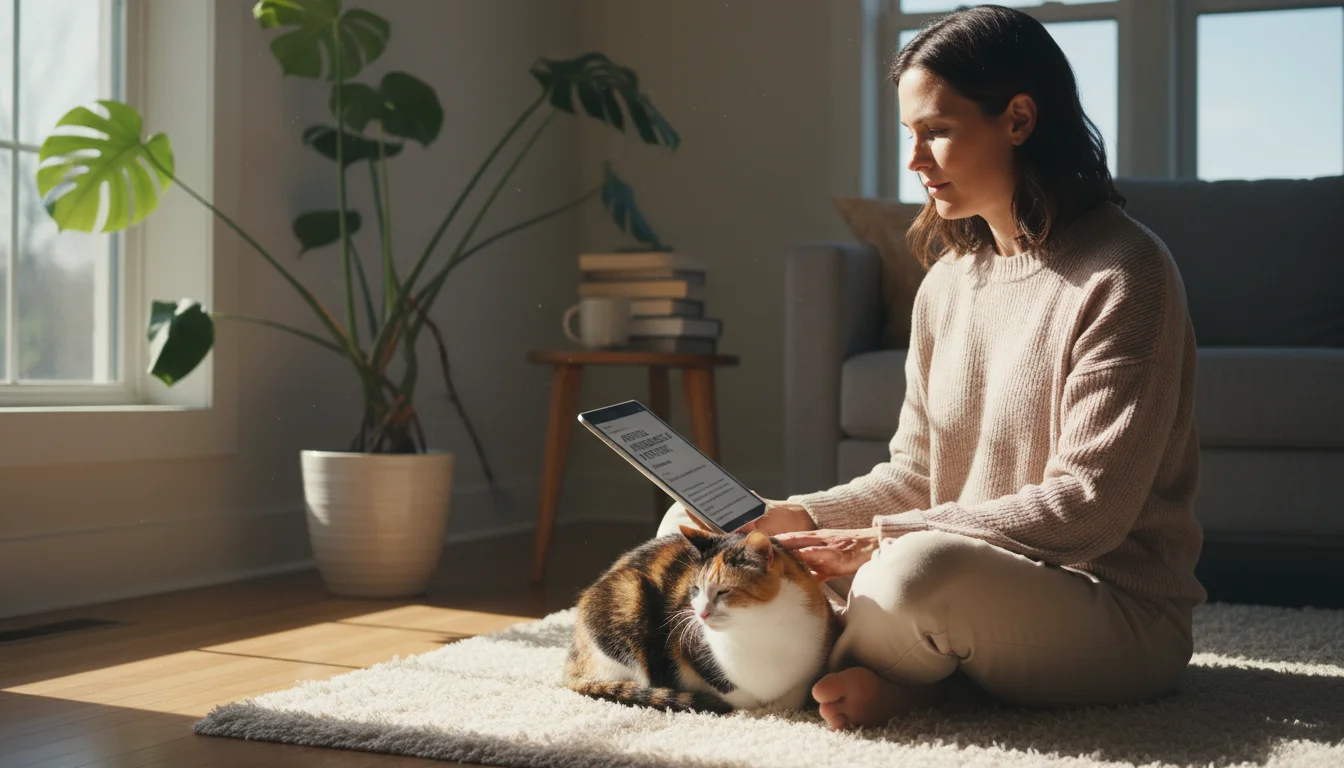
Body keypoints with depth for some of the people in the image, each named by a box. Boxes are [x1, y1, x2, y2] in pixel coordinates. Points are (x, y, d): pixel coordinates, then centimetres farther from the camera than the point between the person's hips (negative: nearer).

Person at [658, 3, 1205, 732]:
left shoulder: (1123, 275, -15)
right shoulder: (948, 280, 9)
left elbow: (1087, 508, -21)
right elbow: (915, 475, 10)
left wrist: (884, 542, -24)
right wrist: (798, 517, -9)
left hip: (1120, 613, -7)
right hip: (976, 581, 7)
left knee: (919, 569, -39)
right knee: (695, 528, 0)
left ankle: (839, 662, -7)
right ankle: (899, 676, -9)